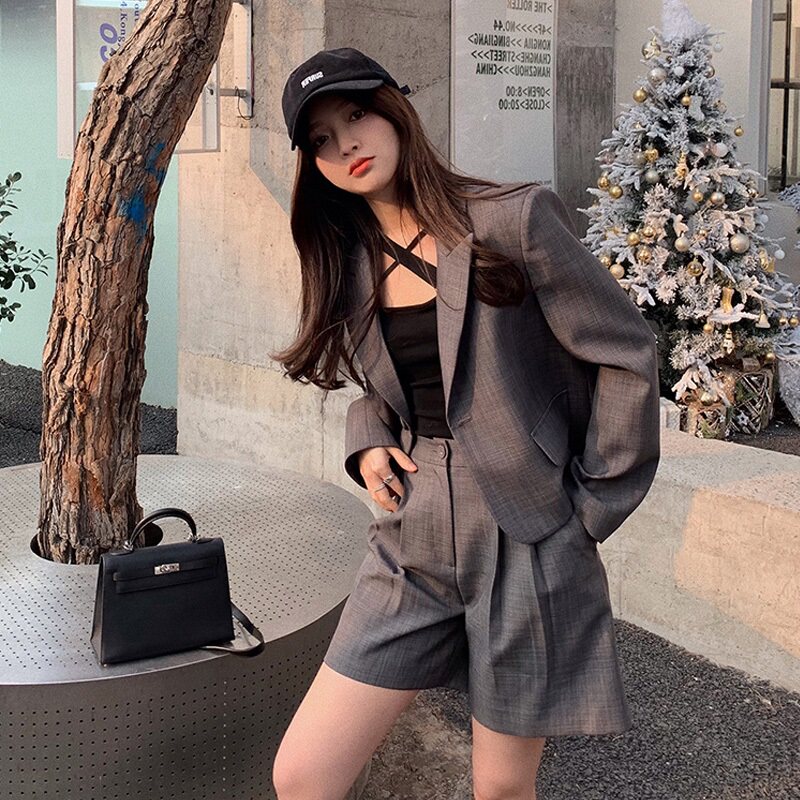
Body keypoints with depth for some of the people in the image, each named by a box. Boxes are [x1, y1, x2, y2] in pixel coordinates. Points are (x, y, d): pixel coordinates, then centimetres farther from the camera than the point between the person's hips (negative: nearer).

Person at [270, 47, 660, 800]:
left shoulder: (512, 219, -10)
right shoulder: (349, 262, 8)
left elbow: (625, 355, -7)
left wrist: (592, 509, -5)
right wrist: (368, 446, 0)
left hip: (527, 549, -4)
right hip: (410, 549, 5)